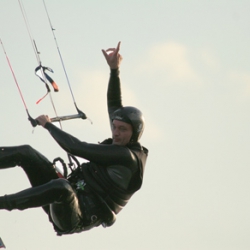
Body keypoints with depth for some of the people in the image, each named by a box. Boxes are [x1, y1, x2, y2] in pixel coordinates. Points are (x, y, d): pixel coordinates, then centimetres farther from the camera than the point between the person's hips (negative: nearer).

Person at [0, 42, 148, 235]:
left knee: (61, 187, -45)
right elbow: (114, 104, 21)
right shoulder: (122, 145, 10)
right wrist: (114, 69, 10)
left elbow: (77, 148, -19)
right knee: (26, 153, 1)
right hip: (64, 199, 10)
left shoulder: (126, 156, -18)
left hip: (78, 218, -10)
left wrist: (48, 125, -5)